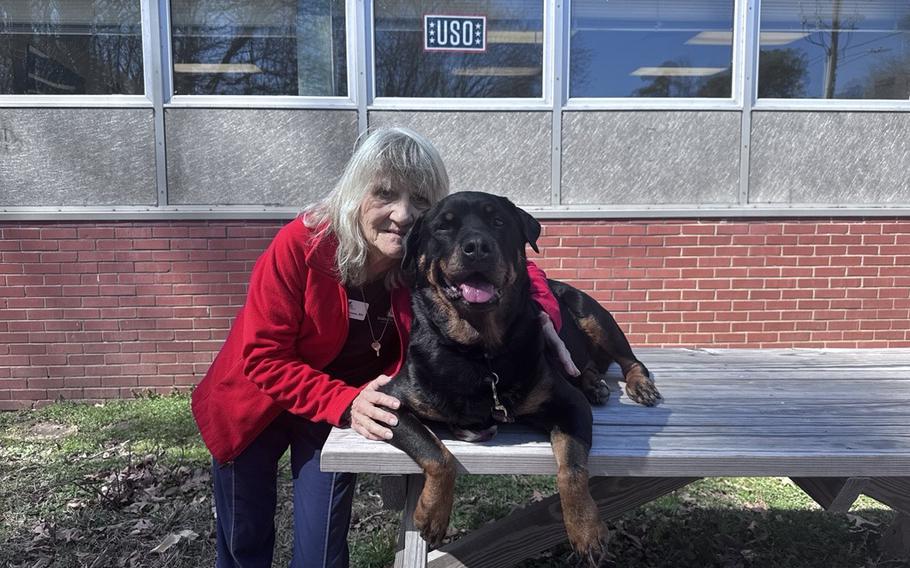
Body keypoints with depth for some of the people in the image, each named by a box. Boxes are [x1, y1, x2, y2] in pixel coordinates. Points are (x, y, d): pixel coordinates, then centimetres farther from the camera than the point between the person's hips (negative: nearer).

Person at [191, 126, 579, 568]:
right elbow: (263, 358, -26)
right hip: (256, 403, -1)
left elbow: (515, 269, -9)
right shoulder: (300, 245, -30)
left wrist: (543, 314, -30)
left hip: (348, 406, 1)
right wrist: (344, 403, -37)